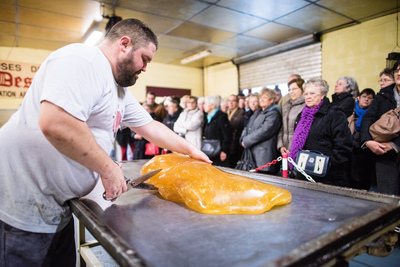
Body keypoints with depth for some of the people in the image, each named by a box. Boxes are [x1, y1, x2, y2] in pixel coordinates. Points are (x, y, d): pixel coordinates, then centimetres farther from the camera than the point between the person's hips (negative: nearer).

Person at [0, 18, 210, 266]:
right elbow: (54, 124, -34)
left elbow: (150, 127, 19)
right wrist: (109, 169, -22)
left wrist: (190, 149, 17)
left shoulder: (119, 90, 12)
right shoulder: (81, 60, -19)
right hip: (24, 206, -9)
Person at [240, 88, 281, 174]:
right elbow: (247, 127, 19)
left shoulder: (274, 114, -5)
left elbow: (264, 131, -17)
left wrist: (246, 141, -11)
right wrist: (243, 139, -2)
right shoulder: (257, 112, 23)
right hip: (251, 154, 8)